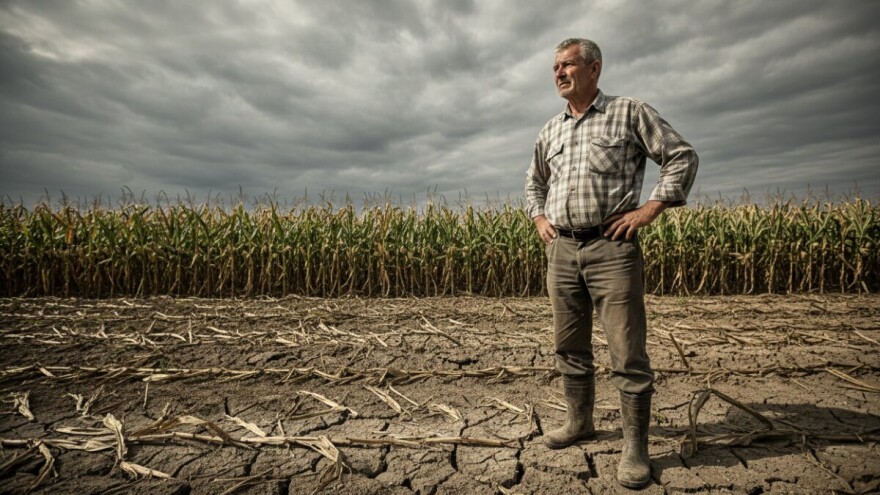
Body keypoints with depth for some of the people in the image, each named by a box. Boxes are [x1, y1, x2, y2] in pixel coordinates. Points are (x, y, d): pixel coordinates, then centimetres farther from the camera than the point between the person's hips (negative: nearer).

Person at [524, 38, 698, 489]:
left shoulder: (630, 112, 4)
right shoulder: (550, 130, 18)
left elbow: (682, 156, 2)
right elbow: (534, 181, 30)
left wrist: (650, 209, -8)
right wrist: (538, 218, 14)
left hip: (612, 247, -5)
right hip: (561, 249, 6)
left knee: (628, 353, -2)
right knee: (569, 347, 13)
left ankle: (635, 447, 13)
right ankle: (579, 422, 30)